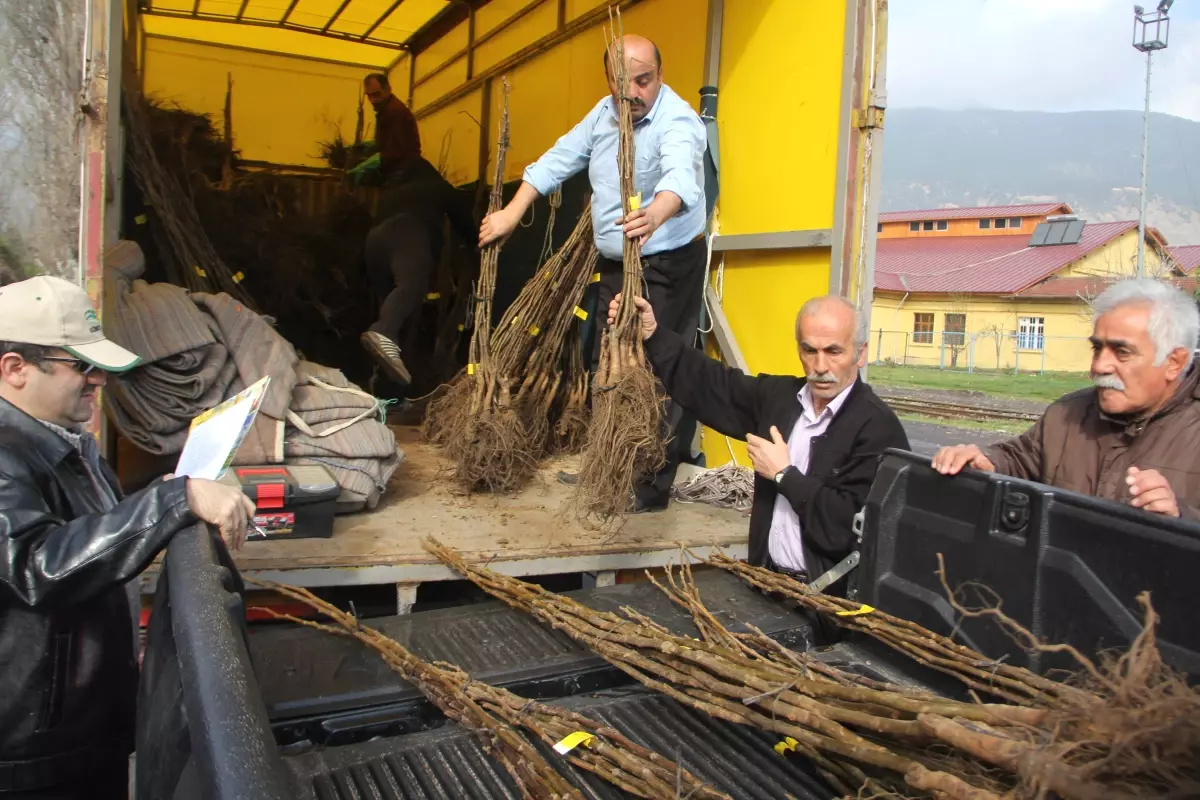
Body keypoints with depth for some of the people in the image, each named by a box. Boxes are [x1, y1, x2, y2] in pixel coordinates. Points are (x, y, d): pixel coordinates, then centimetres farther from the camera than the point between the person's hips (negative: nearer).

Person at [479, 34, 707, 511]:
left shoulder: (677, 122, -22)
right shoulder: (604, 113, 4)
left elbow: (680, 176, -43)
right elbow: (557, 161, 9)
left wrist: (654, 214, -64)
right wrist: (512, 214, 2)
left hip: (668, 266, -8)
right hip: (615, 263, 8)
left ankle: (653, 489, 3)